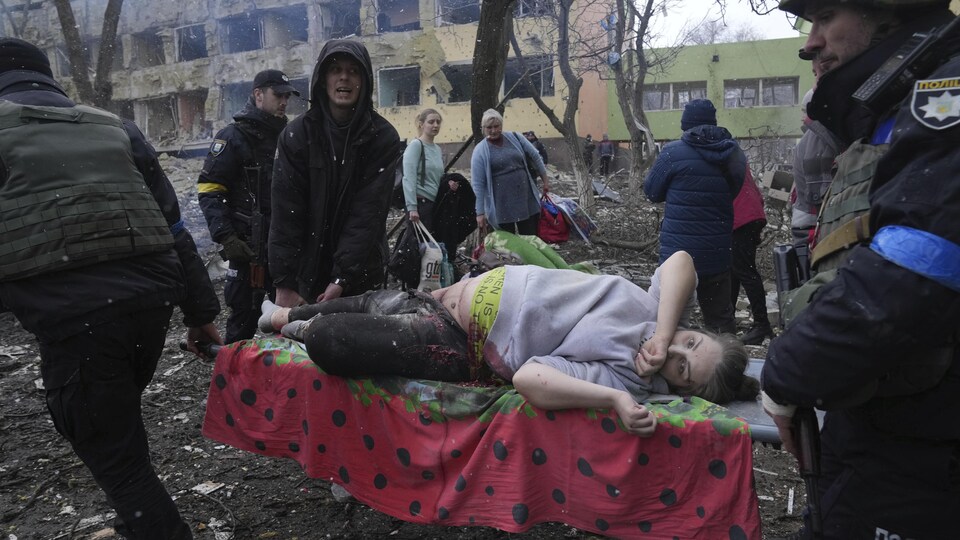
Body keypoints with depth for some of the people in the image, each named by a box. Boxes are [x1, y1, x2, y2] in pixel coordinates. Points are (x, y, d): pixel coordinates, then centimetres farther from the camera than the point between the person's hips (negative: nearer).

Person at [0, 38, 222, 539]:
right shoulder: (115, 129, 19)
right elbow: (173, 227, 16)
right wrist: (201, 311, 19)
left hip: (72, 317, -5)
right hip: (151, 299, 6)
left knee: (112, 455, 8)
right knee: (120, 420, 28)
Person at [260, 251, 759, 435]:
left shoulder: (620, 379, -26)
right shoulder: (662, 309, -10)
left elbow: (530, 378, -34)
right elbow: (680, 260, -25)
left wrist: (616, 398, -43)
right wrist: (665, 330, -30)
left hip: (464, 348, -5)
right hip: (486, 287, 5)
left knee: (329, 341, -6)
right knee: (378, 303, 22)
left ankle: (301, 328, 33)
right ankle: (288, 315, 51)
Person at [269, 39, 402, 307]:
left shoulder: (383, 137, -7)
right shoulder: (296, 133, -4)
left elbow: (368, 212, -13)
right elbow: (285, 212, -9)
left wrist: (342, 279, -20)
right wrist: (284, 281, -16)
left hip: (360, 275, 0)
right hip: (307, 272, 1)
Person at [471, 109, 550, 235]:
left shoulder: (515, 138, 2)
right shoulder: (480, 151, -7)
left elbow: (535, 157, 13)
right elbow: (477, 184, -8)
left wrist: (545, 180, 15)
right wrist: (480, 213, -11)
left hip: (527, 200, 3)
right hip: (501, 206, -3)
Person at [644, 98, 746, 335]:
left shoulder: (674, 152, -12)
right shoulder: (734, 153, 5)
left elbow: (652, 191, -2)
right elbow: (734, 191, 16)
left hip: (679, 252, -4)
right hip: (719, 253, 5)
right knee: (720, 317, 14)